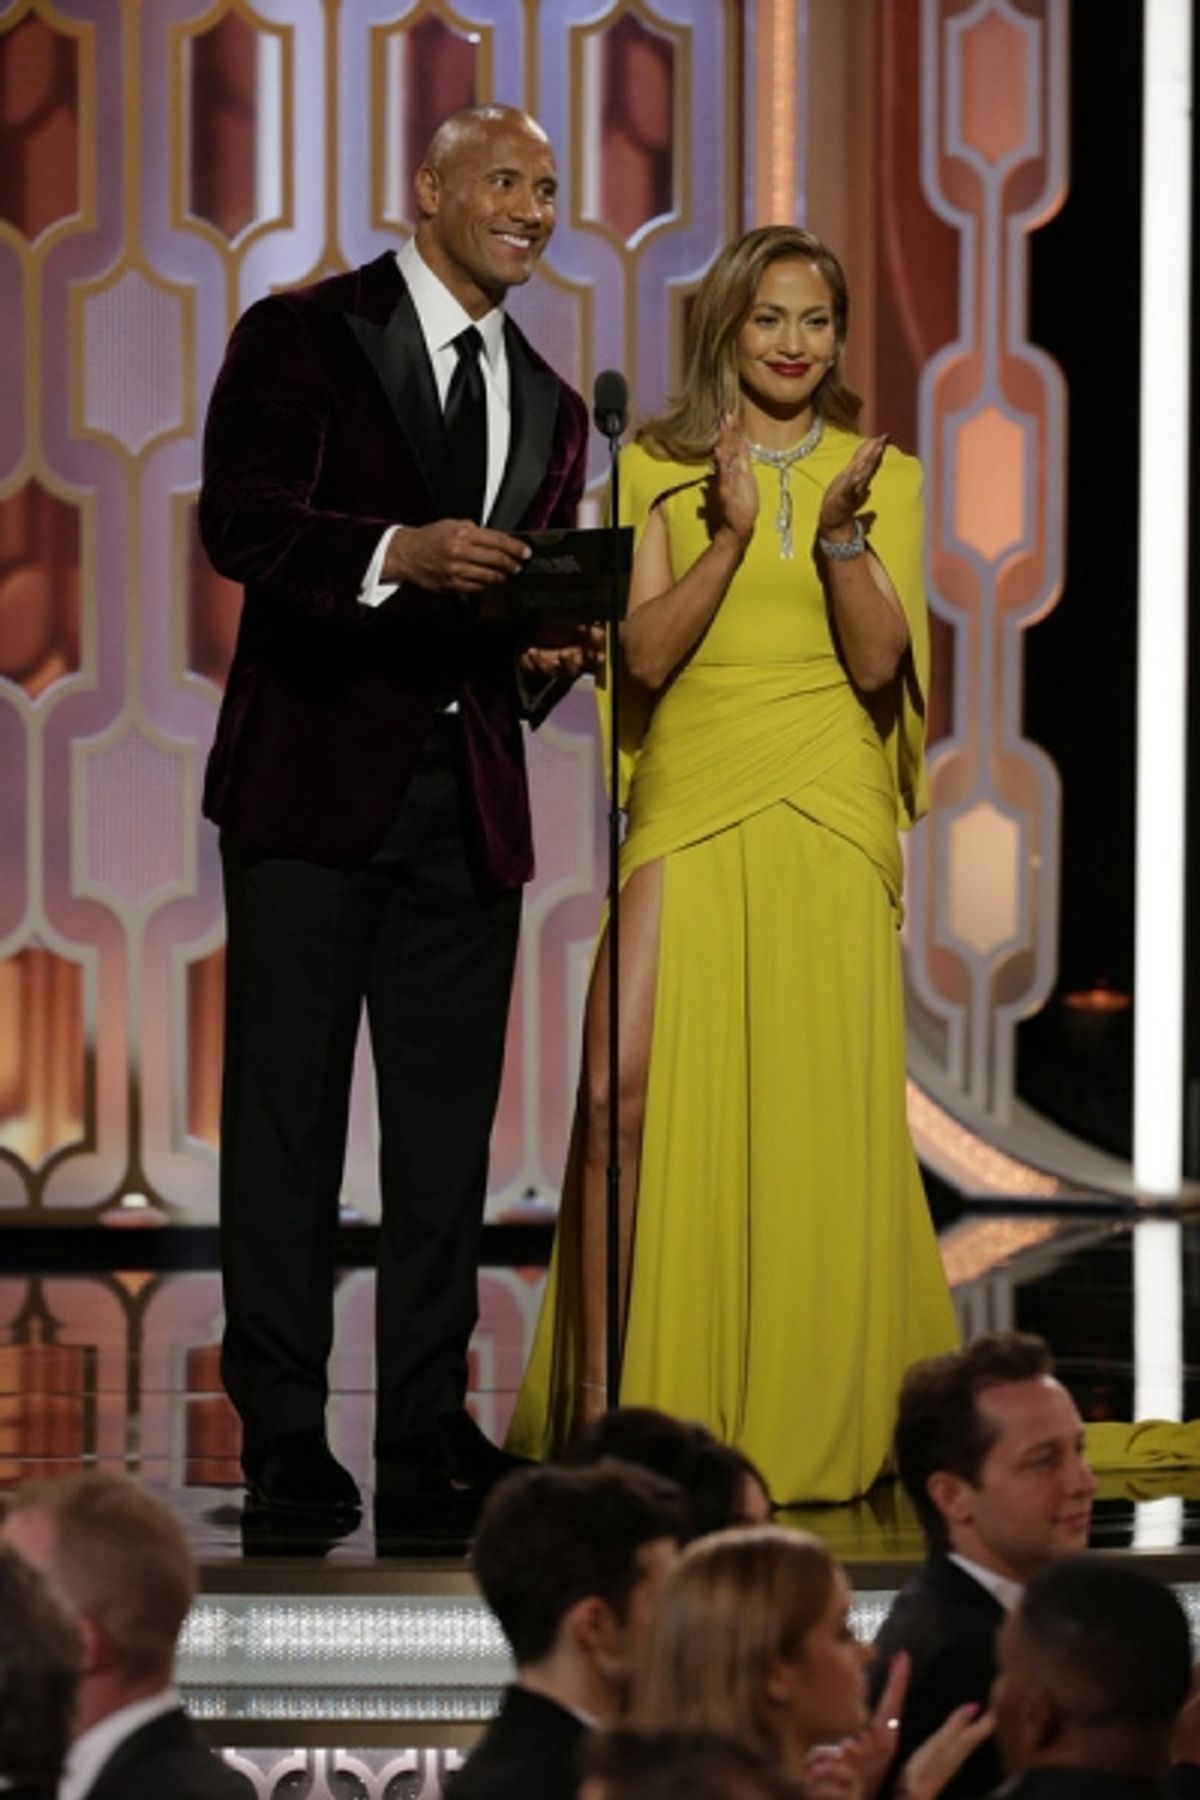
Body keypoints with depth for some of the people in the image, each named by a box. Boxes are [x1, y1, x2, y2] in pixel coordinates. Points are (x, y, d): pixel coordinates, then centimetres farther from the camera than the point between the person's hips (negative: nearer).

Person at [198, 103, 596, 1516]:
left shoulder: (548, 406, 18)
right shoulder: (303, 336, 0)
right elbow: (240, 519, -13)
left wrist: (547, 658, 1)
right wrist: (398, 554, -28)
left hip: (469, 797, 6)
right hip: (315, 775, -6)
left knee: (448, 1117, 6)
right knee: (286, 1108, -3)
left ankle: (428, 1421, 12)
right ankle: (280, 1427, 1)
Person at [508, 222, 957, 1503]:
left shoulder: (880, 478, 10)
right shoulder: (660, 470, 9)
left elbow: (877, 661, 0)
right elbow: (647, 650, -1)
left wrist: (841, 537, -14)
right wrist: (733, 533, -13)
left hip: (825, 807, 0)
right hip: (689, 792, 0)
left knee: (816, 1106, -2)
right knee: (627, 1091, -11)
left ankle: (813, 1417, 8)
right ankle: (607, 1400, -6)